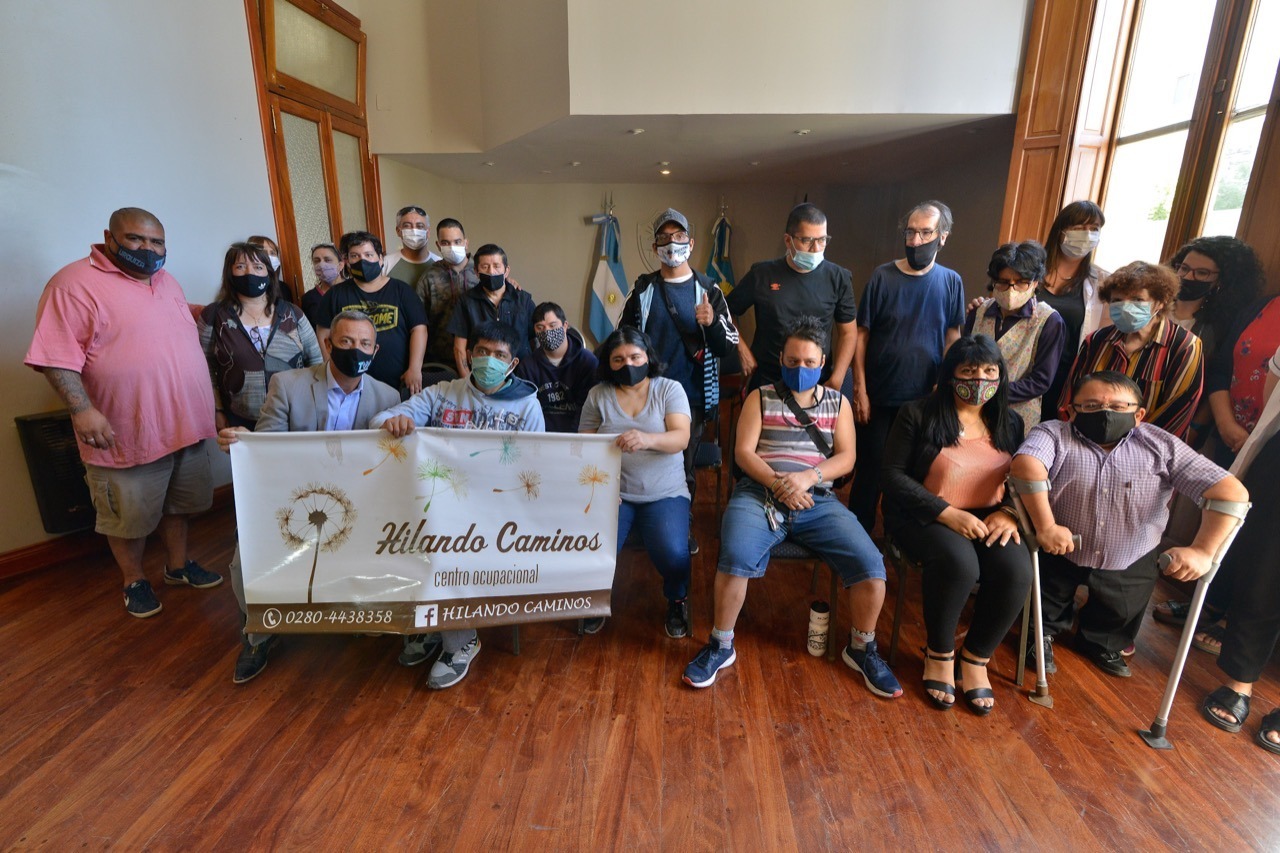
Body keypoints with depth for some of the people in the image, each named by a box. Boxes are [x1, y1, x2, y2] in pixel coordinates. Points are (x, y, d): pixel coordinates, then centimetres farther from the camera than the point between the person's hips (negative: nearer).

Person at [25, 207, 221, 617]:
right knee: (130, 517, 10)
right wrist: (82, 409, -26)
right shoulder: (76, 283, -12)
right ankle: (135, 581, 28)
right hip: (125, 434, -6)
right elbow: (55, 356, -17)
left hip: (184, 423, 7)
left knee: (177, 503, 19)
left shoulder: (166, 281, 11)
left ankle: (178, 566, 36)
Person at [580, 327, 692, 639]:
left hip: (665, 494, -1)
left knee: (673, 554, -25)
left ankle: (677, 601, 12)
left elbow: (681, 438, -13)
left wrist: (647, 439, -35)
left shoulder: (669, 389, 2)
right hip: (612, 492, 1)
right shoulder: (598, 395, 7)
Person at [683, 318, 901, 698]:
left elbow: (846, 457, 7)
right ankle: (721, 645, -5)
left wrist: (808, 477, -13)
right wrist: (778, 483, -15)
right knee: (735, 558, -30)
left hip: (817, 499, 2)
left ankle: (861, 648, 12)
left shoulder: (837, 402, 17)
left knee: (870, 565, -17)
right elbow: (743, 452, 1)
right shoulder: (761, 397, 11)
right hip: (759, 492, -2)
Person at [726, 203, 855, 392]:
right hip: (766, 383, -1)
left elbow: (848, 332, 4)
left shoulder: (838, 278, -1)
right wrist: (743, 352, -4)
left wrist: (836, 380, -6)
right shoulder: (762, 275, -5)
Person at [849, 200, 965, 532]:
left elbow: (952, 339, 5)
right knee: (870, 468, 7)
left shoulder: (951, 282, 1)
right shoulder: (883, 276, -5)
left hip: (925, 399, 2)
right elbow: (861, 334, -6)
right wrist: (860, 390, -10)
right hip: (880, 396, -2)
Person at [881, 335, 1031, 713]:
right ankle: (939, 653, -5)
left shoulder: (1009, 422, 11)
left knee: (1017, 571, -26)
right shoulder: (917, 414, -5)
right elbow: (894, 476, -10)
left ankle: (976, 657, 1)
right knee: (958, 563, -34)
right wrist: (947, 513, -19)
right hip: (923, 517, -4)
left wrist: (1008, 513, -12)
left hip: (987, 519, 5)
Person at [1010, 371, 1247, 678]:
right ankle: (1045, 632, 49)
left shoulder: (1161, 445, -9)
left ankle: (1101, 644, 56)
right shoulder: (1053, 434, -18)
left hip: (1130, 569, 3)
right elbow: (1026, 465, -38)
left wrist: (1202, 550, -22)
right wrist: (1045, 527, -42)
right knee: (1047, 609, 16)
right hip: (1059, 556, -3)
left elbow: (1231, 492, -13)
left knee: (1119, 618, 24)